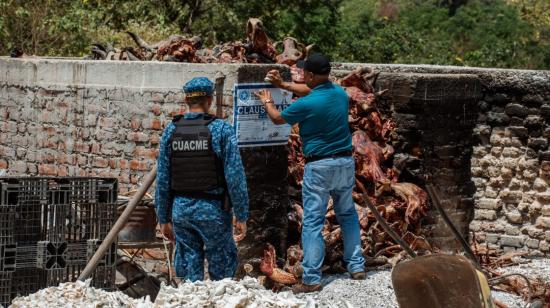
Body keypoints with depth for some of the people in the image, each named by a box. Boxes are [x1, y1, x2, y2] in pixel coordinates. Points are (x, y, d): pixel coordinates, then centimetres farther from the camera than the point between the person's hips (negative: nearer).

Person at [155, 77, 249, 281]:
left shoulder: (171, 131, 2)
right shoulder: (221, 130, -9)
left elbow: (162, 179, 4)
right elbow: (235, 176, -12)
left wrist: (164, 218, 12)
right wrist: (241, 217, -5)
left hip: (180, 209, 3)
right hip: (212, 210, -3)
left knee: (189, 267, 10)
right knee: (222, 268, 10)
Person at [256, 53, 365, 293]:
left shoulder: (306, 105, -17)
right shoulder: (340, 93, 2)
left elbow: (277, 119, 3)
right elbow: (312, 91, 24)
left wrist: (267, 102, 24)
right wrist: (283, 85, 29)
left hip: (320, 166, -6)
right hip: (345, 162, 6)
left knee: (313, 222, -2)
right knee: (348, 214, 19)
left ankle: (311, 280, -4)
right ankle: (356, 266, 22)